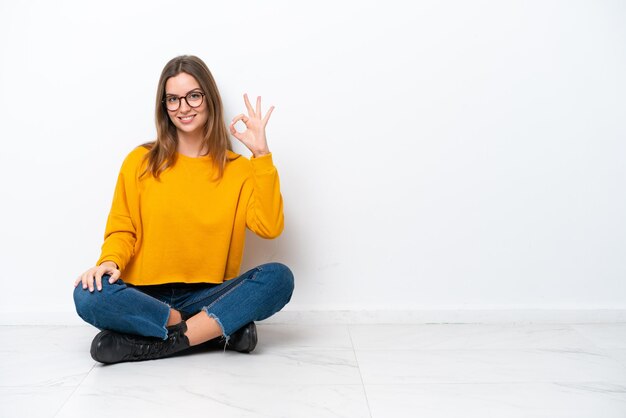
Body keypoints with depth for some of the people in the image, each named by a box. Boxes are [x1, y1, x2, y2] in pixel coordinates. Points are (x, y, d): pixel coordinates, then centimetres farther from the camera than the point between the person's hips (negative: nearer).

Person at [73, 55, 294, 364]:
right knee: (89, 295, -31)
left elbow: (269, 228, -8)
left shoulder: (238, 168, 6)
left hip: (208, 297, 0)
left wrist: (261, 155, -10)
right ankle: (223, 328, -21)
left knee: (279, 277, -26)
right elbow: (122, 228, 7)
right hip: (145, 296, 0)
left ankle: (157, 343, -25)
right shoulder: (141, 161, 7)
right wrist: (110, 262, -15)